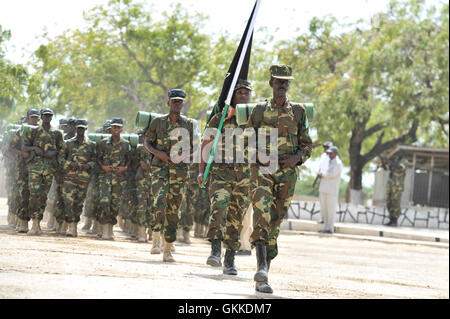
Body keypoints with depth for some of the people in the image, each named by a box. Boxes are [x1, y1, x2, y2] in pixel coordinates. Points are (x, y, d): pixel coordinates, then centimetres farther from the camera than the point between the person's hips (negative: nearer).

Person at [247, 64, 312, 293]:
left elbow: (307, 145, 13)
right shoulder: (259, 111, 10)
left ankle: (262, 279, 9)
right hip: (262, 171, -1)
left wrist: (296, 157, -8)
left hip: (287, 174, 2)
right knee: (262, 211, -25)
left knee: (275, 222, 3)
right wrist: (257, 156, -7)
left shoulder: (298, 112, 11)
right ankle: (262, 266, -37)